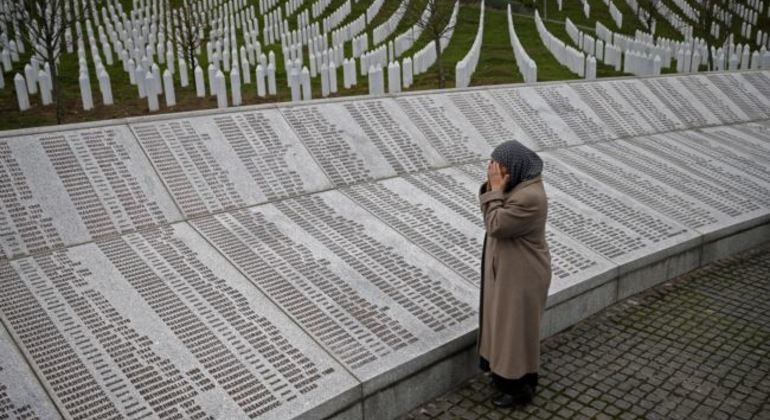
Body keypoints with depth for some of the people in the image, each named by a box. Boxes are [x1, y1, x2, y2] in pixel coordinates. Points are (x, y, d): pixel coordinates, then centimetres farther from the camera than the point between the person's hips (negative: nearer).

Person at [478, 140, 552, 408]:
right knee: (506, 322, 23)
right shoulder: (519, 184, 1)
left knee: (517, 327, 6)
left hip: (521, 274, -10)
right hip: (508, 268, 10)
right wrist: (491, 187, -9)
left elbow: (495, 225, -26)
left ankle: (520, 388, 24)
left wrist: (496, 189, -23)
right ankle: (507, 373, 41)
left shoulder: (529, 197, -30)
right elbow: (491, 215, 6)